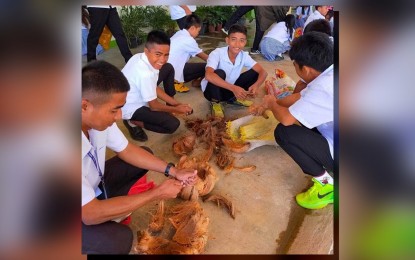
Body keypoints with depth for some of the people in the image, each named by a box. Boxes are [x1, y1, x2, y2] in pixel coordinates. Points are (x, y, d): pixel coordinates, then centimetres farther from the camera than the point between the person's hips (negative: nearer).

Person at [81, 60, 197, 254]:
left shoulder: (97, 117, -21)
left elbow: (126, 150, -3)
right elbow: (91, 214, -34)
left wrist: (173, 171, -12)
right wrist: (157, 193, -28)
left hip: (93, 184, 7)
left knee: (145, 153, 3)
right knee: (119, 239, -30)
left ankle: (111, 205, 7)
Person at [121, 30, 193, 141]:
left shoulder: (142, 57, -12)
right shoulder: (145, 74, -36)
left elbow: (155, 89, 2)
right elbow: (154, 106, -21)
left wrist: (176, 103, -1)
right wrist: (177, 109, -5)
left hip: (137, 97, 9)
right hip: (131, 108, -8)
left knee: (168, 68, 6)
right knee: (173, 124, -15)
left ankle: (170, 106, 18)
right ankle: (134, 123, -3)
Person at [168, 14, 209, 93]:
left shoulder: (179, 34, 13)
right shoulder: (188, 39, -14)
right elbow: (203, 56, 0)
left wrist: (210, 59, 26)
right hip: (174, 72, -10)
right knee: (205, 67, -10)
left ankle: (175, 80, 11)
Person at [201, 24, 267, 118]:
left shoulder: (244, 56, -12)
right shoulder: (217, 53, -28)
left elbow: (263, 72, -14)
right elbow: (208, 75, -44)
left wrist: (256, 85, -37)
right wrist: (233, 88, -50)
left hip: (230, 90, 5)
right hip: (212, 91, -5)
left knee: (255, 72, -9)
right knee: (219, 73, -35)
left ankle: (234, 98, 10)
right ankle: (215, 103, -9)